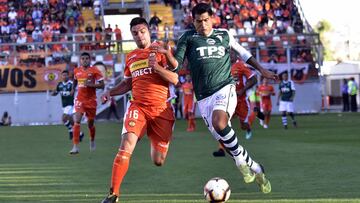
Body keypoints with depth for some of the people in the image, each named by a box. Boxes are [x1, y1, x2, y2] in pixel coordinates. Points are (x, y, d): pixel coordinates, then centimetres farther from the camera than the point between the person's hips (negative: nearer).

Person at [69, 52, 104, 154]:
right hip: (80, 100, 1)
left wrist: (90, 84, -21)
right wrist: (73, 88, 17)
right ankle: (75, 147, -20)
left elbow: (102, 85, -10)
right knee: (77, 121, -17)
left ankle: (92, 140, 42)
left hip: (91, 100, -1)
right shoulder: (76, 71, 5)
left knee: (90, 123, 11)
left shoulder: (94, 71, -7)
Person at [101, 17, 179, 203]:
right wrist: (111, 92, 9)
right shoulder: (131, 57, 14)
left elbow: (175, 79, -6)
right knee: (126, 146, -24)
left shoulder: (160, 51, 2)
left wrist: (156, 67, -22)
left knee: (158, 162, 2)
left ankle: (154, 143, 41)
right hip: (138, 107, 2)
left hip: (162, 109, -2)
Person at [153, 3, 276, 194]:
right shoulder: (188, 38, 6)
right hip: (203, 97, 2)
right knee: (224, 141, -1)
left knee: (219, 122, -33)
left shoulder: (224, 35, 10)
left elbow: (242, 53, 26)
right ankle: (255, 169, 16)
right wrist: (167, 54, -22)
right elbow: (175, 63, -1)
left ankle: (240, 159, -13)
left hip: (225, 88, -2)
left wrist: (261, 69, 25)